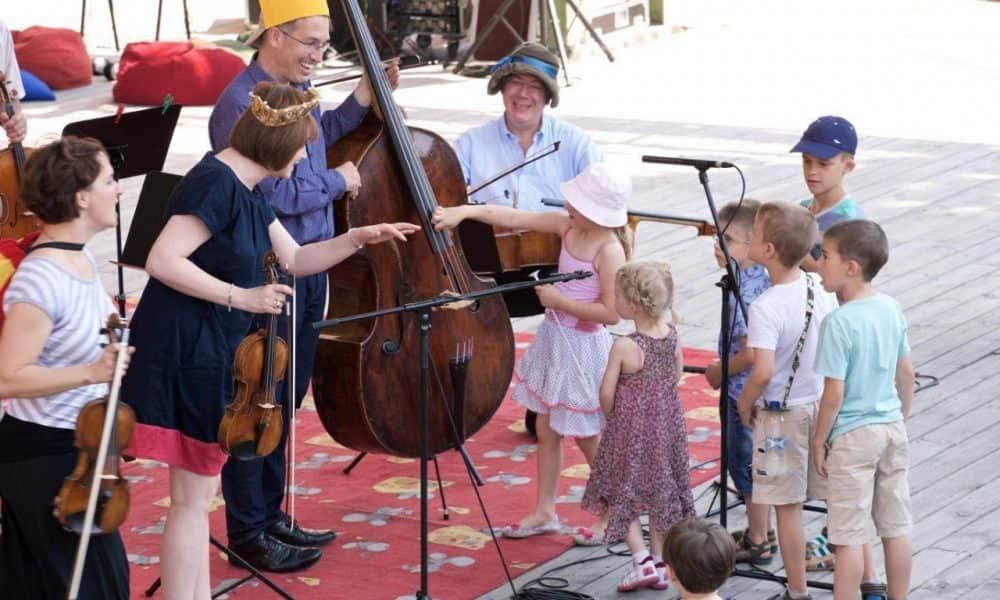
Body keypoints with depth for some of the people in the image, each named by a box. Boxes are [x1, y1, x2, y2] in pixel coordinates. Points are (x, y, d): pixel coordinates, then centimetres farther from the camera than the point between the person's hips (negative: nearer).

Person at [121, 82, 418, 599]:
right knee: (193, 497, -4)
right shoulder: (217, 183, -18)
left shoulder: (246, 190, 13)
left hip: (209, 353, 10)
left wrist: (358, 239, 9)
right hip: (183, 352, -10)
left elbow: (295, 259, 22)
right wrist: (239, 296, -22)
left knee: (196, 494, 16)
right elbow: (162, 261, -25)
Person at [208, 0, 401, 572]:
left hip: (307, 273, 9)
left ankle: (269, 515, 30)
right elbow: (271, 194, -24)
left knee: (286, 401, 18)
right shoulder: (242, 104, -19)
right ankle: (248, 534, 10)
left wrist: (361, 100, 14)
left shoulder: (298, 92, 9)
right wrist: (337, 181, -10)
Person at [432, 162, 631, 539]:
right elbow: (514, 218, -3)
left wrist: (560, 300, -20)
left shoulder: (609, 250, -23)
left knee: (588, 437, 6)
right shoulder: (567, 226, -3)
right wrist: (466, 211, -12)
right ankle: (544, 512, 25)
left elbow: (610, 312, -25)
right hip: (553, 337, 8)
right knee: (546, 430, 14)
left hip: (583, 347, -8)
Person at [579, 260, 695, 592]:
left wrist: (610, 415, 3)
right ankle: (661, 564, 23)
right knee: (661, 491, 17)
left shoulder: (624, 347, -24)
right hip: (668, 425, 6)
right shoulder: (671, 333, -7)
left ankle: (642, 560, -1)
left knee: (620, 493, 10)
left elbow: (607, 394, -17)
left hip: (631, 429, -6)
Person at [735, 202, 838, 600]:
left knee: (787, 507, 6)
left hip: (781, 414, -6)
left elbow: (763, 372, -30)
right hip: (823, 406, 6)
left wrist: (744, 403, -12)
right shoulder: (821, 289, -3)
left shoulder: (766, 307, -23)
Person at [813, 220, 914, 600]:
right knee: (897, 528, 14)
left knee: (848, 537, 1)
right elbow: (906, 372, 10)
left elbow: (834, 393, -19)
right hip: (891, 427, 7)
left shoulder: (839, 322, -20)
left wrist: (819, 440, -6)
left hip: (853, 436, -7)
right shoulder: (891, 308, 1)